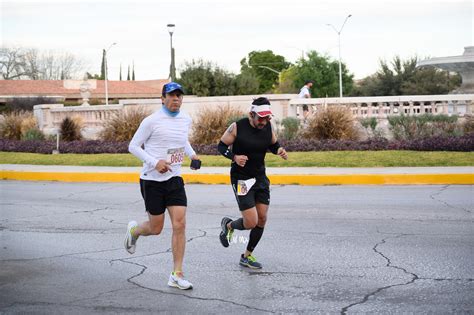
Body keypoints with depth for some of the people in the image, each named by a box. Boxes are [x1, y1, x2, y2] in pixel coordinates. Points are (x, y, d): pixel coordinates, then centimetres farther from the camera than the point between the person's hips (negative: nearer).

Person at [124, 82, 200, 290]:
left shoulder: (185, 119, 8)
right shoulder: (152, 121, -10)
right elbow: (133, 146, -7)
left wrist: (192, 154, 10)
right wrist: (155, 162, -18)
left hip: (174, 179, 4)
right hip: (152, 180, -4)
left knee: (179, 224, -9)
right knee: (156, 228, 4)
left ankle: (177, 275, -3)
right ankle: (134, 230, 40)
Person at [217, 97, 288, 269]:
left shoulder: (268, 127, -2)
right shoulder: (237, 127, -16)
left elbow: (273, 145, 15)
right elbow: (221, 146, -7)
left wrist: (279, 150, -8)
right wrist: (234, 157, -25)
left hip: (260, 177, 6)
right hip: (241, 178, -6)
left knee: (262, 219, 5)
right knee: (251, 222, -11)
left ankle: (247, 256, 23)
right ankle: (228, 225, 23)